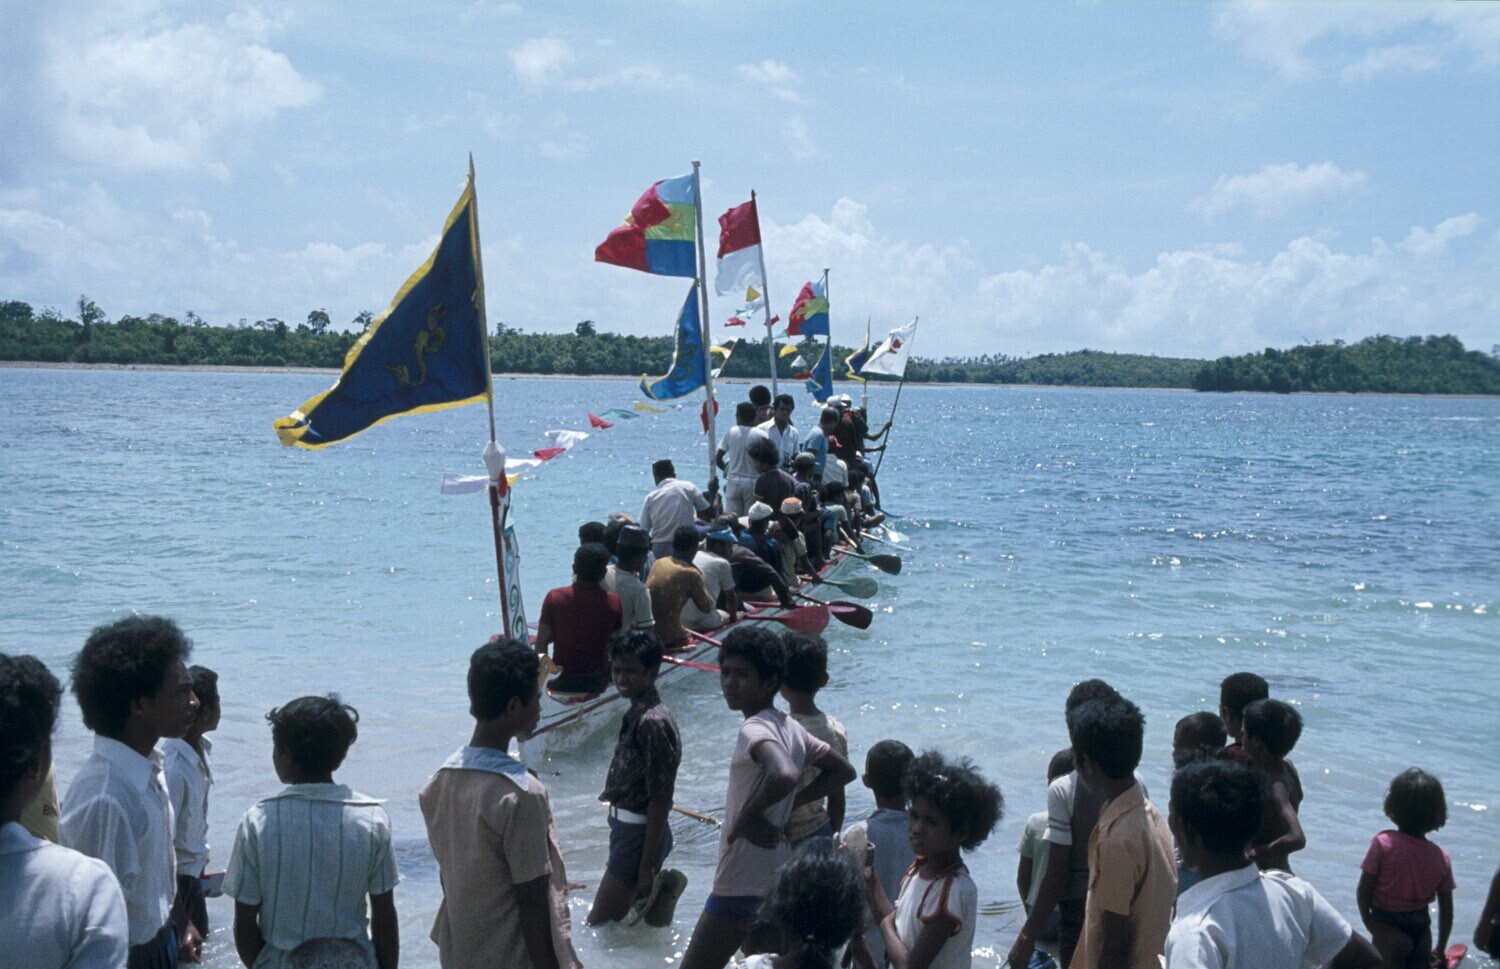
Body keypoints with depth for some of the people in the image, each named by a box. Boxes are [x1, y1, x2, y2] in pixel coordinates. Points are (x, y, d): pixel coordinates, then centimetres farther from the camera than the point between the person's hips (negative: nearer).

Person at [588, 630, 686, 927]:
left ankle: (660, 888, 4)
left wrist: (647, 865, -21)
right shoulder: (637, 714, 7)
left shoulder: (654, 722, -22)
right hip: (626, 827, 10)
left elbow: (660, 799, -22)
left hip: (640, 833, -10)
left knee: (599, 922, -2)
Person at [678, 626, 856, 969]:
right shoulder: (790, 727, 8)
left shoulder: (755, 729, -19)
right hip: (776, 875, 10)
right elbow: (844, 770, 19)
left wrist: (749, 814, -23)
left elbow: (785, 775, -39)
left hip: (741, 883, -10)